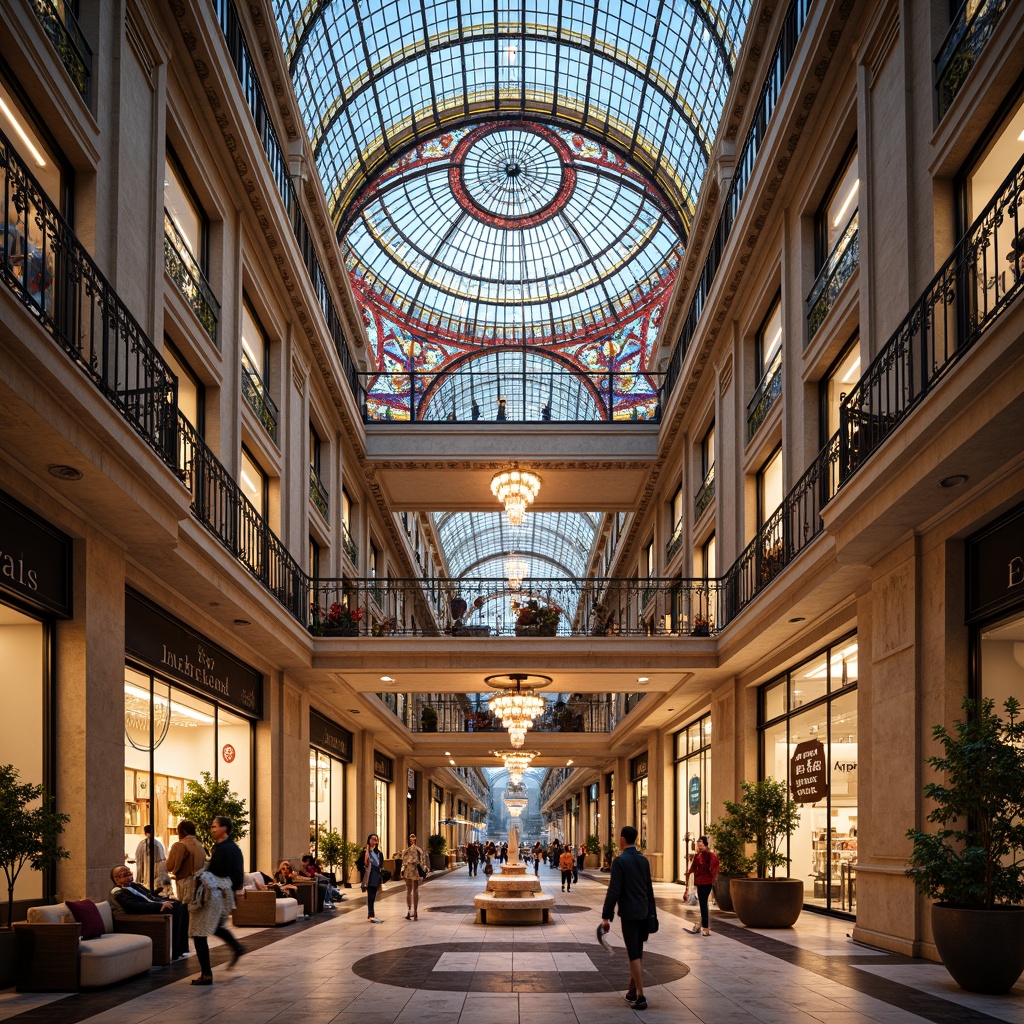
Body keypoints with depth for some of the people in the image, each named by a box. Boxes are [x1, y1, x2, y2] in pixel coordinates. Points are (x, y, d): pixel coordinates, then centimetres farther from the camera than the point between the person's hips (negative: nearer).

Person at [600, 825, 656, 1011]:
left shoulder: (620, 861, -13)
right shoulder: (643, 860, 8)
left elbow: (614, 891, -16)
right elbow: (649, 889, 13)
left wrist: (606, 916, -12)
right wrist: (651, 912, 20)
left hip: (629, 914, -7)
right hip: (643, 913, 7)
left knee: (634, 955, -4)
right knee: (637, 953, 16)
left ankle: (640, 997, -5)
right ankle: (633, 991, 25)